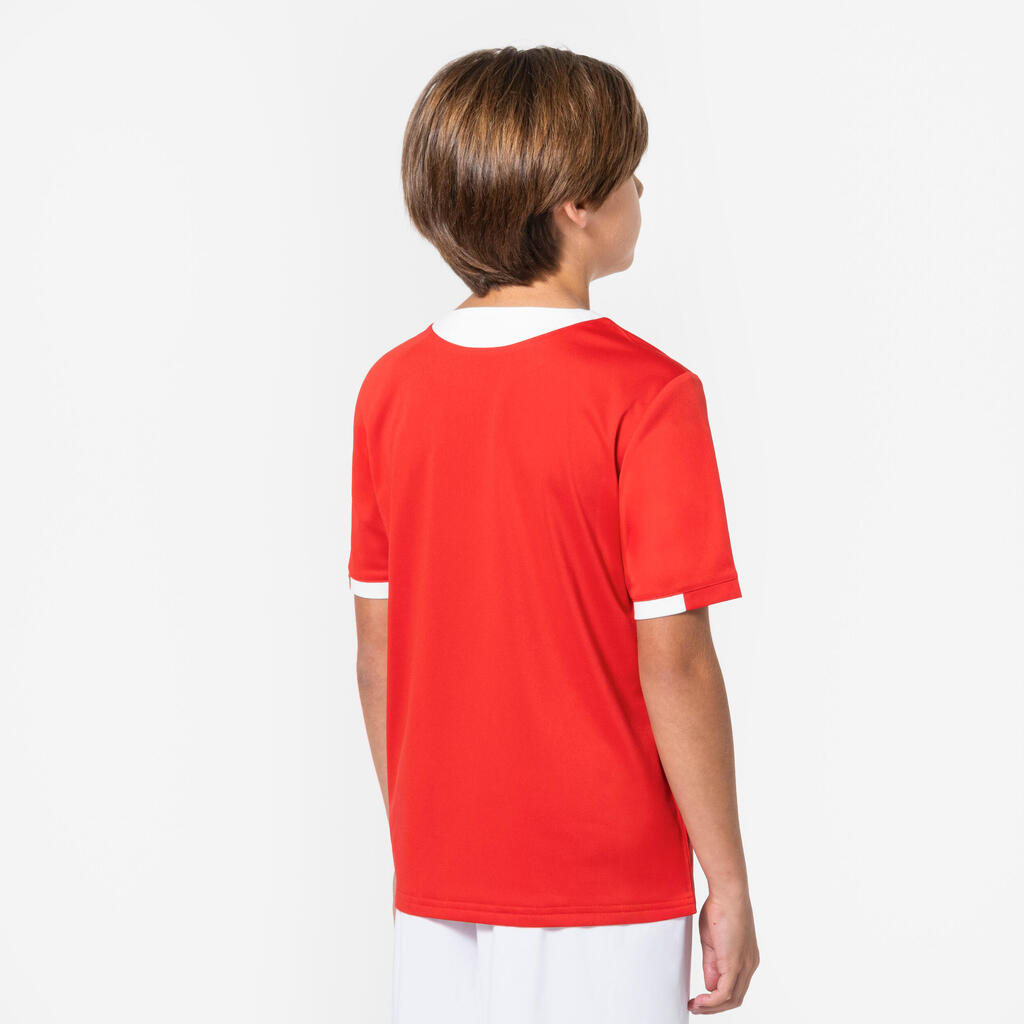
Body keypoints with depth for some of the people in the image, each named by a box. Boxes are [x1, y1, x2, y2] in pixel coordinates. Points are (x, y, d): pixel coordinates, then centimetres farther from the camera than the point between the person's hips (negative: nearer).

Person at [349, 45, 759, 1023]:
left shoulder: (391, 386, 0)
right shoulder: (643, 393, -15)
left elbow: (376, 651, 4)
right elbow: (671, 660, -16)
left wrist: (415, 838, 16)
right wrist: (729, 881, -6)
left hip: (436, 883, 5)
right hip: (606, 885, -4)